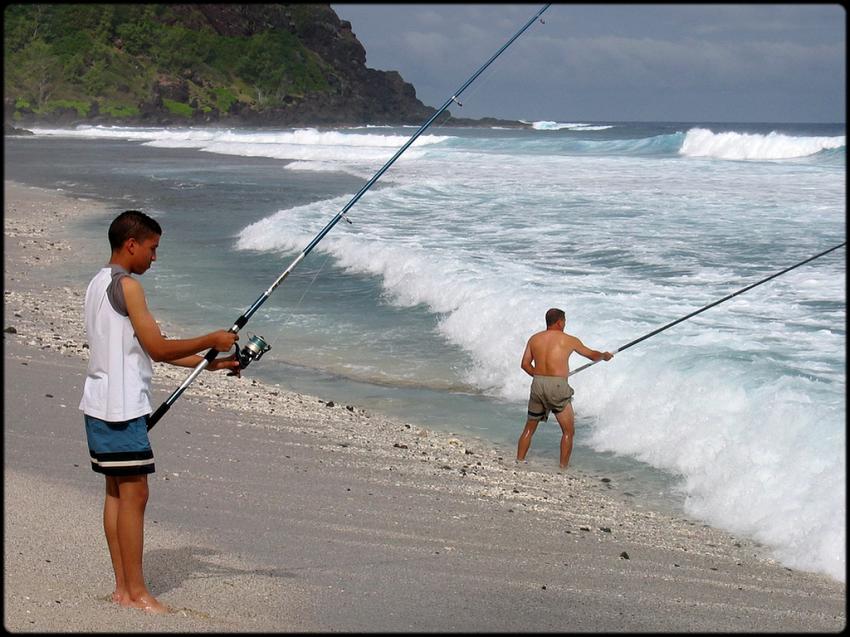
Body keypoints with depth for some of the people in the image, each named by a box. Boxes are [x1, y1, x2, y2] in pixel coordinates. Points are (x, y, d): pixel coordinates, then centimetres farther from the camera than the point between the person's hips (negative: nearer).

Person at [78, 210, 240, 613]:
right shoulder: (126, 285, -14)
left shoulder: (98, 284, 17)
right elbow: (157, 348, -16)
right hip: (121, 406, -10)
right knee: (133, 493, -6)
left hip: (99, 405, 10)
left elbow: (145, 350, 18)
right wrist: (212, 341, -4)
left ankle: (123, 588, 15)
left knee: (116, 492, 11)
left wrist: (207, 363, 15)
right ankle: (136, 593, -1)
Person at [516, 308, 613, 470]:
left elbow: (525, 364, 9)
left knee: (529, 428, 18)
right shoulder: (569, 340, 2)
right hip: (557, 387, -4)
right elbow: (592, 355, 16)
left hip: (537, 384, 4)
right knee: (568, 431, 7)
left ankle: (518, 462, 17)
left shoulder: (534, 338, 10)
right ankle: (563, 468, 3)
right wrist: (605, 356, 36)